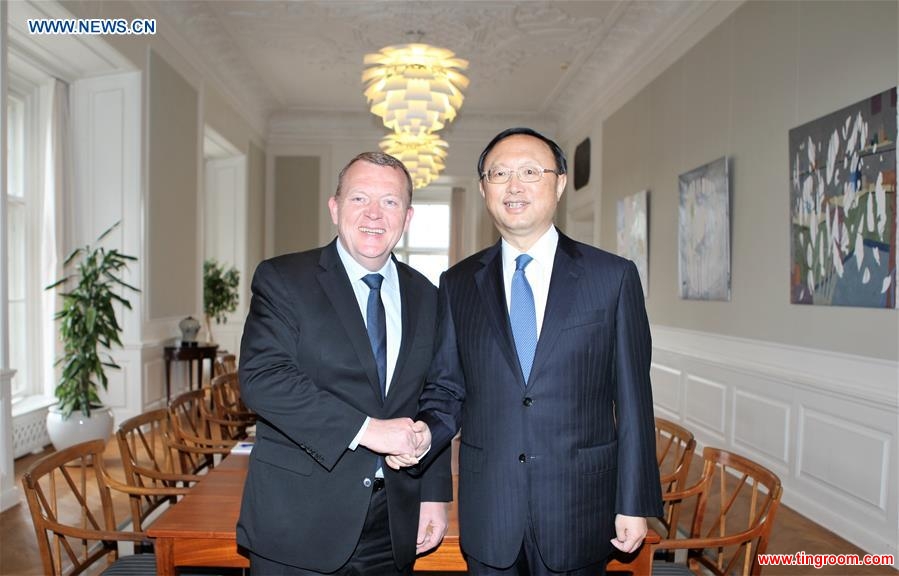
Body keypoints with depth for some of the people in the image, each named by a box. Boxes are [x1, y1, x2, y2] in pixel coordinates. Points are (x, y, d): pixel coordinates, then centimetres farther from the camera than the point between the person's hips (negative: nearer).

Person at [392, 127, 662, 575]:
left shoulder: (614, 277, -4)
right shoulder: (457, 284, 2)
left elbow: (632, 399, -3)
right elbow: (446, 389, 5)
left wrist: (635, 503, -3)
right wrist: (424, 433, -15)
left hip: (579, 510, -1)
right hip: (488, 511, 2)